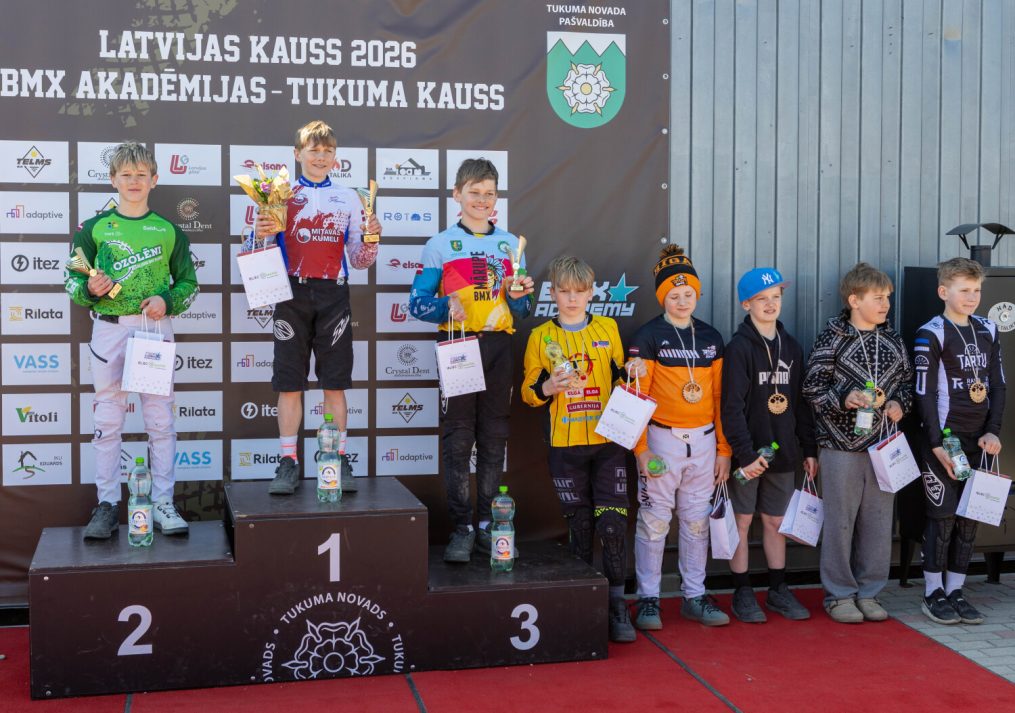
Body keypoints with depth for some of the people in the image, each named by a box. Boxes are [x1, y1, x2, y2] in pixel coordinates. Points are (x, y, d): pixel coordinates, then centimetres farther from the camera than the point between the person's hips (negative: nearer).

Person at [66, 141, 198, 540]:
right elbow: (73, 280, 9)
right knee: (108, 418, 3)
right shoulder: (94, 229, 6)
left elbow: (188, 283, 13)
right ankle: (107, 506, 9)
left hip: (155, 328, 0)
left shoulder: (168, 231, 8)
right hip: (109, 328, 0)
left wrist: (167, 300, -6)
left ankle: (163, 504, 6)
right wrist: (90, 289, -13)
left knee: (160, 417, 0)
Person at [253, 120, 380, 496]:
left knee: (335, 383, 2)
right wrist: (261, 235, -12)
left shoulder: (348, 198, 11)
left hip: (333, 295, 1)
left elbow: (359, 260, 12)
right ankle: (288, 464, 6)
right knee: (289, 384, 0)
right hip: (293, 294, -1)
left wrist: (370, 238, -7)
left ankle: (339, 461, 9)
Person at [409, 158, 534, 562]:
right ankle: (461, 529, 2)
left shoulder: (510, 244, 14)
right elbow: (417, 303, 0)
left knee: (494, 438, 5)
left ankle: (488, 524, 13)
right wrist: (446, 306, -19)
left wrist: (520, 296, -5)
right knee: (458, 440, -3)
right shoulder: (440, 244, 5)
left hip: (498, 347, 3)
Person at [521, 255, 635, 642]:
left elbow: (621, 378, 17)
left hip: (608, 442, 0)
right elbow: (528, 392, 6)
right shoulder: (541, 336, 5)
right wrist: (548, 386, -14)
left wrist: (631, 371, -5)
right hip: (565, 447, 0)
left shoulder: (608, 328, 8)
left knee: (613, 524, -7)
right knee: (579, 526, 6)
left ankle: (616, 602, 3)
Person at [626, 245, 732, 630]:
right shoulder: (648, 336, -3)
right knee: (654, 520, -1)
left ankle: (695, 596, 20)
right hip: (662, 438, -4)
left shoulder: (710, 338, 11)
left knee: (697, 520, 10)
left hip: (704, 440, 4)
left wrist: (723, 449, 9)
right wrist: (641, 449, -12)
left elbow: (719, 397, 12)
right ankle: (648, 598, 9)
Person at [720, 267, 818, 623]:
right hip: (748, 454, -5)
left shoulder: (791, 347, 10)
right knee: (742, 521, 4)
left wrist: (810, 449, 11)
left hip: (782, 452, 5)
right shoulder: (739, 347, -10)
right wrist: (745, 453, -20)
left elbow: (802, 402, 14)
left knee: (776, 521, 13)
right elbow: (732, 406, -15)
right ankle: (742, 593, 13)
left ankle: (778, 590, 23)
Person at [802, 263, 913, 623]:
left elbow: (907, 381, 18)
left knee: (878, 519, 9)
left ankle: (869, 592, 20)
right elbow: (813, 388, -6)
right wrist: (845, 398, -20)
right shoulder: (832, 338, -6)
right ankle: (839, 595, 13)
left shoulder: (893, 339, 9)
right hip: (842, 445, -5)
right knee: (841, 520, 2)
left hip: (883, 444, 5)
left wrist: (900, 403, -2)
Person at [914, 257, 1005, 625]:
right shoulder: (931, 334, -8)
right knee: (942, 515, -2)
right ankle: (933, 594, 8)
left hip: (978, 441, 6)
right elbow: (925, 394, -10)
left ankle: (955, 591, 17)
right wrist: (936, 444, -14)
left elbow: (997, 386, 12)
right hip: (944, 439, -6)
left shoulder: (988, 331, 11)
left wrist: (993, 432, -1)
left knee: (969, 517, 8)